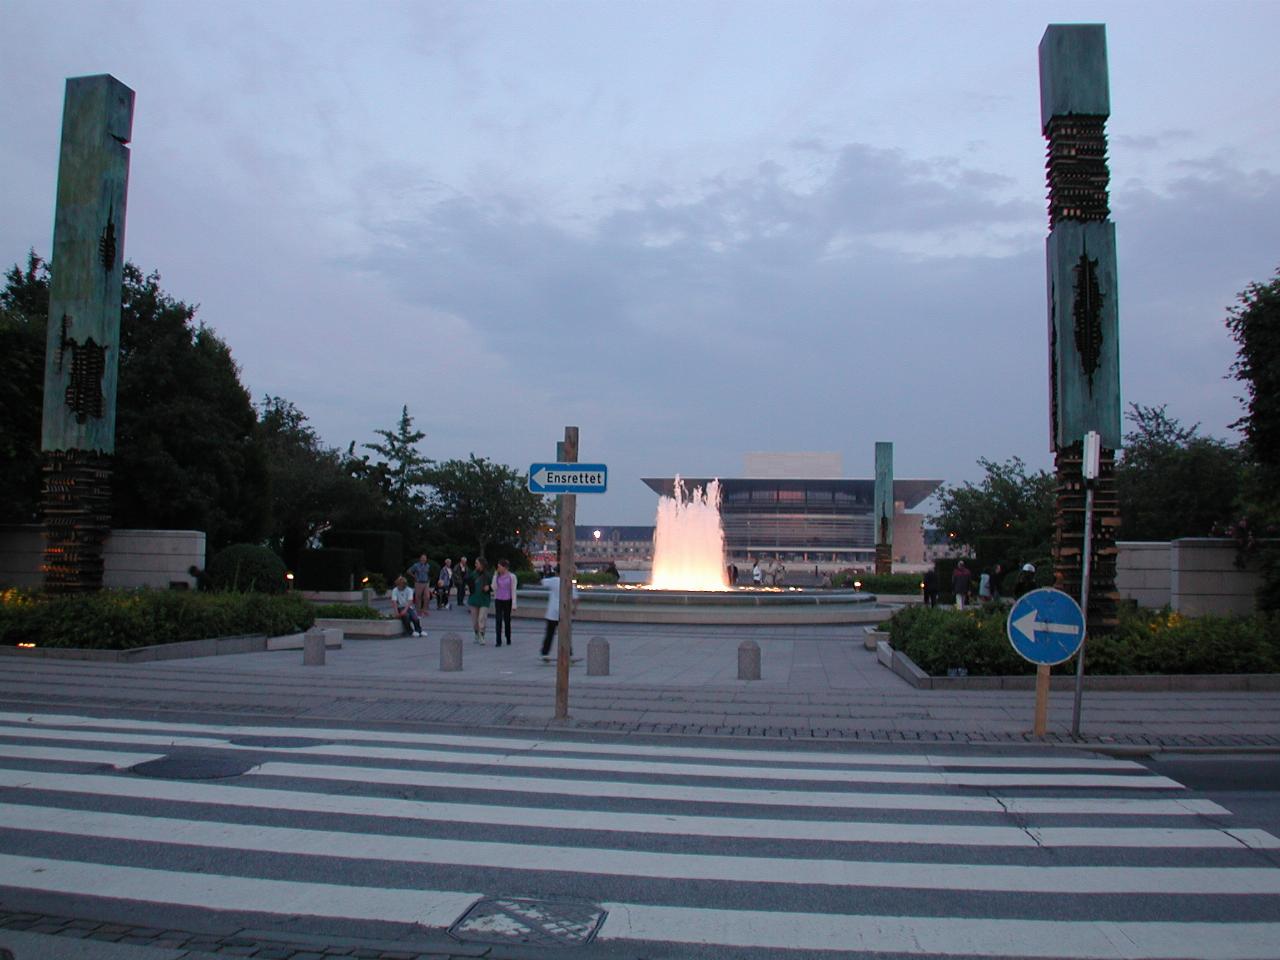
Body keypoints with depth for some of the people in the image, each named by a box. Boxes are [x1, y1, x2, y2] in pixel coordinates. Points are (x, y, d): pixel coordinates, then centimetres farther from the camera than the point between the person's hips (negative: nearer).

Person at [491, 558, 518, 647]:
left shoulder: (511, 577, -5)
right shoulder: (497, 576, 5)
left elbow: (513, 591, -4)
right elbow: (494, 587, -2)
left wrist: (514, 604, -7)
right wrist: (495, 576, -7)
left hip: (507, 601, -2)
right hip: (498, 600, 2)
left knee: (507, 620, 8)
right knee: (498, 620, -6)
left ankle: (508, 640, 23)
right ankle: (498, 641, -6)